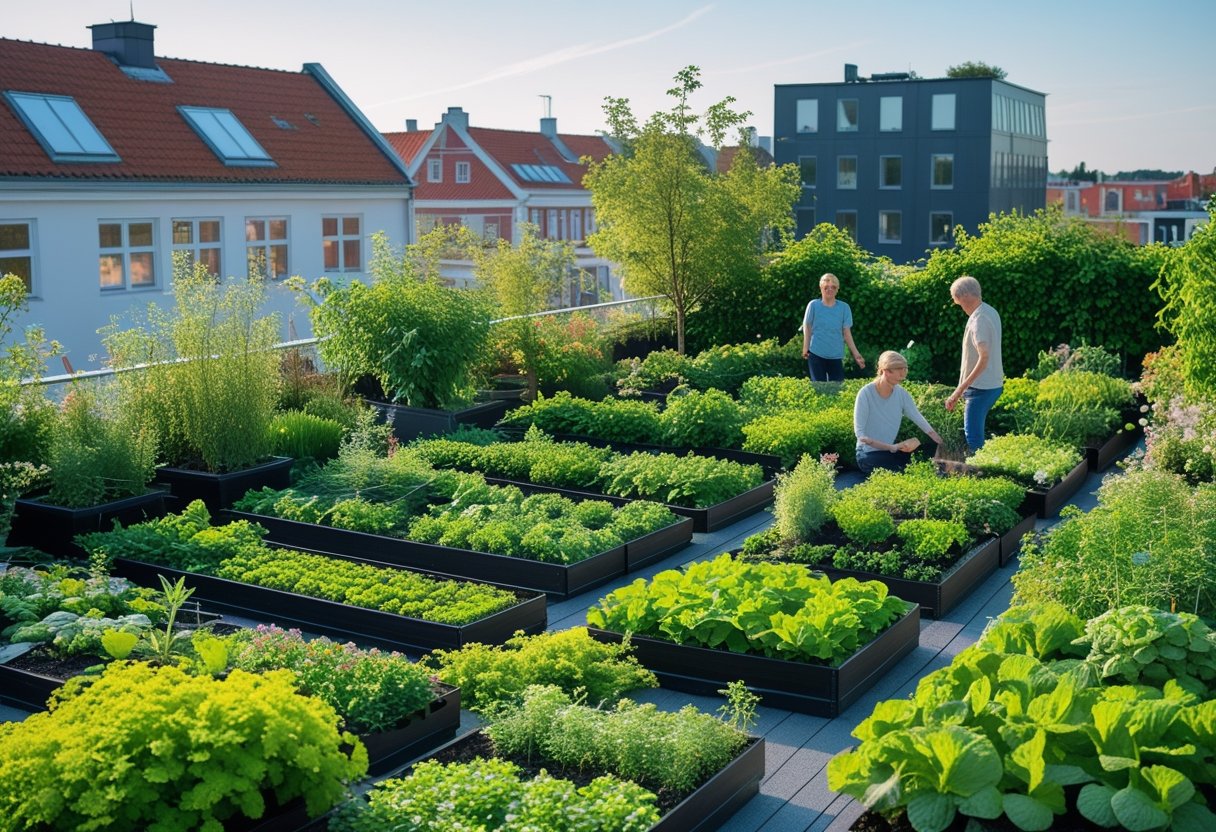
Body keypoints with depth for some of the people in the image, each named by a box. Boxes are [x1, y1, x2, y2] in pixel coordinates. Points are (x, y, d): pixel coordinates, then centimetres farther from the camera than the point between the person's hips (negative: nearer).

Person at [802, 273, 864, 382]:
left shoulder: (844, 307, 0)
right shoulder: (814, 305, -3)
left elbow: (847, 332, 2)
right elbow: (807, 327, 5)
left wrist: (856, 354, -3)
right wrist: (805, 347, -1)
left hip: (836, 355, 2)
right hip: (816, 354, -1)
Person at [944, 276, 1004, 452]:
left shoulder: (978, 320, -20)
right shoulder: (991, 312, 10)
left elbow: (984, 358, -29)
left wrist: (959, 391, -30)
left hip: (981, 388, -10)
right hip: (994, 383, 10)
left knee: (973, 437, -6)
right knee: (973, 431, 18)